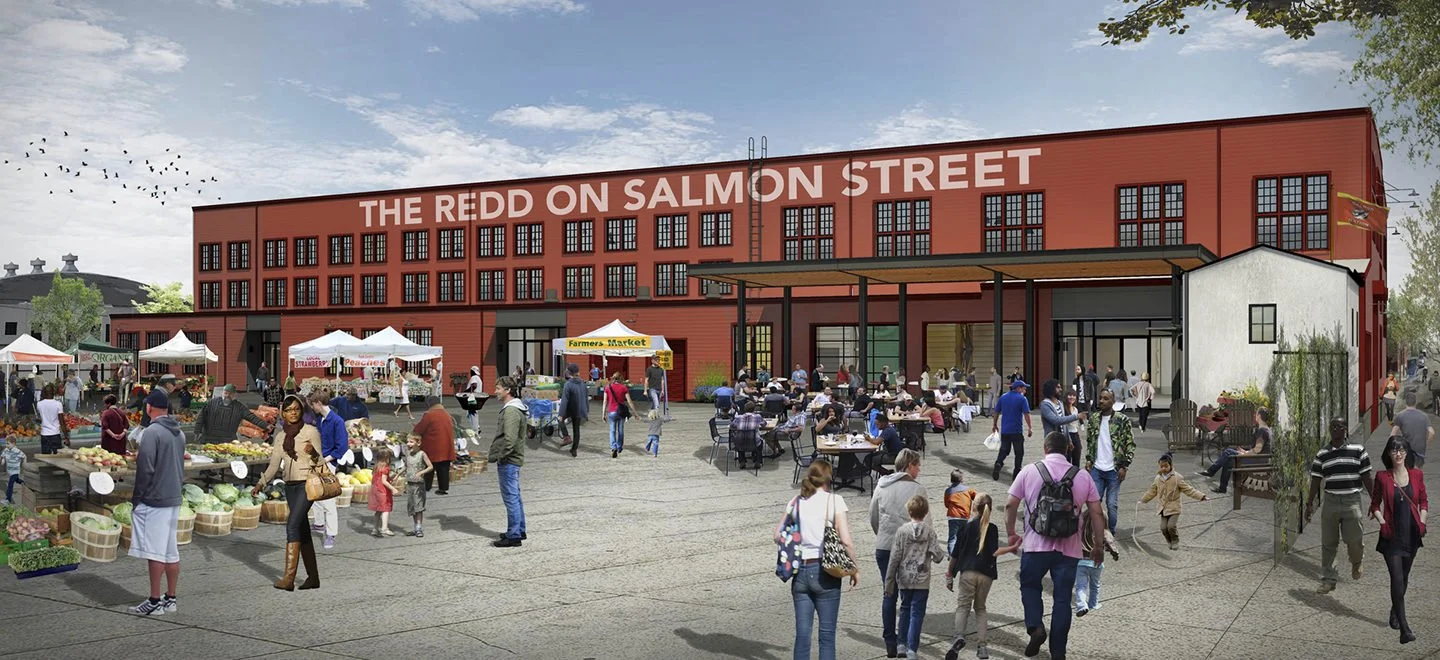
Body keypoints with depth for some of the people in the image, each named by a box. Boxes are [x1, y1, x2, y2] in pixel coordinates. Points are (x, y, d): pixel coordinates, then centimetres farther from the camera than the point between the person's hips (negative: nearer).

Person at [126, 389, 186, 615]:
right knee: (171, 552, 11)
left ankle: (154, 602, 0)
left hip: (154, 501, -8)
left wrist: (136, 497, -6)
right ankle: (170, 599, 16)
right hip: (174, 499, 8)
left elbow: (145, 469, -16)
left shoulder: (152, 432, -14)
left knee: (155, 553, -4)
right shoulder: (179, 433, 12)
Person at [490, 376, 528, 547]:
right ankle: (520, 531, 26)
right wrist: (498, 455, 18)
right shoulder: (515, 408, 15)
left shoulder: (511, 411, -19)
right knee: (515, 496, 17)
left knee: (511, 498, -5)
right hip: (513, 460, 11)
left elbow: (510, 439, -26)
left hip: (508, 461, -11)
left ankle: (513, 536, -1)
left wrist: (500, 457, -17)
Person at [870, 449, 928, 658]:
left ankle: (890, 643, 14)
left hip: (883, 547, 4)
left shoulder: (881, 485, 5)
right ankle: (904, 641, 8)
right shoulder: (916, 489, -10)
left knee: (889, 594, 12)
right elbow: (925, 523, -9)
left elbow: (873, 518, 12)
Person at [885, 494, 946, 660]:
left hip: (904, 579, 1)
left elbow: (895, 557, -6)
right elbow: (938, 554, -13)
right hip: (922, 580, -1)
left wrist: (889, 581, 0)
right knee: (917, 613, 0)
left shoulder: (902, 530, -7)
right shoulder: (929, 531, -7)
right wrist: (936, 557, 13)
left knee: (905, 609, 18)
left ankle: (904, 643, 29)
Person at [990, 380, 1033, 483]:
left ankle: (998, 463, -13)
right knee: (1019, 452, 7)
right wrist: (1030, 428, -6)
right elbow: (1026, 414, -13)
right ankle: (1016, 473, 7)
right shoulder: (1022, 399, -8)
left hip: (1004, 430, 4)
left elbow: (996, 412, 10)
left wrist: (995, 425, 20)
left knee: (1004, 449, 13)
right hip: (1017, 430, -4)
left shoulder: (1003, 397, 7)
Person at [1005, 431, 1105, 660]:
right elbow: (1096, 514, 3)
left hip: (1035, 546, -1)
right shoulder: (1083, 476, 3)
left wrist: (1011, 533, 15)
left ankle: (1035, 627, -3)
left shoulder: (1029, 471, 0)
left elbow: (1011, 506, 1)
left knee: (1029, 586, 19)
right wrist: (1099, 545, 13)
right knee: (1063, 598, 10)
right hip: (1069, 549, 1)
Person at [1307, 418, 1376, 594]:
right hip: (1330, 501, 2)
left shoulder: (1358, 450, 4)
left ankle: (1356, 564, 26)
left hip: (1352, 500, -2)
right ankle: (1328, 580, 10)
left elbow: (1366, 477, 6)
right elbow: (1316, 480, 10)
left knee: (1353, 539, -8)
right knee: (1328, 543, 2)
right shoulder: (1322, 454, 8)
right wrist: (1310, 504, 6)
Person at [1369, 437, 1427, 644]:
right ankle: (1404, 628, -12)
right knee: (1397, 579, -10)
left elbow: (1424, 501, 11)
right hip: (1391, 535, -3)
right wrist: (1382, 522, -10)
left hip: (1411, 534, 3)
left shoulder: (1416, 475, 1)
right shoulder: (1382, 477, -5)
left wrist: (1422, 522, -1)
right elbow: (1375, 505, 4)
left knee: (1403, 578, 16)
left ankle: (1395, 612, 39)